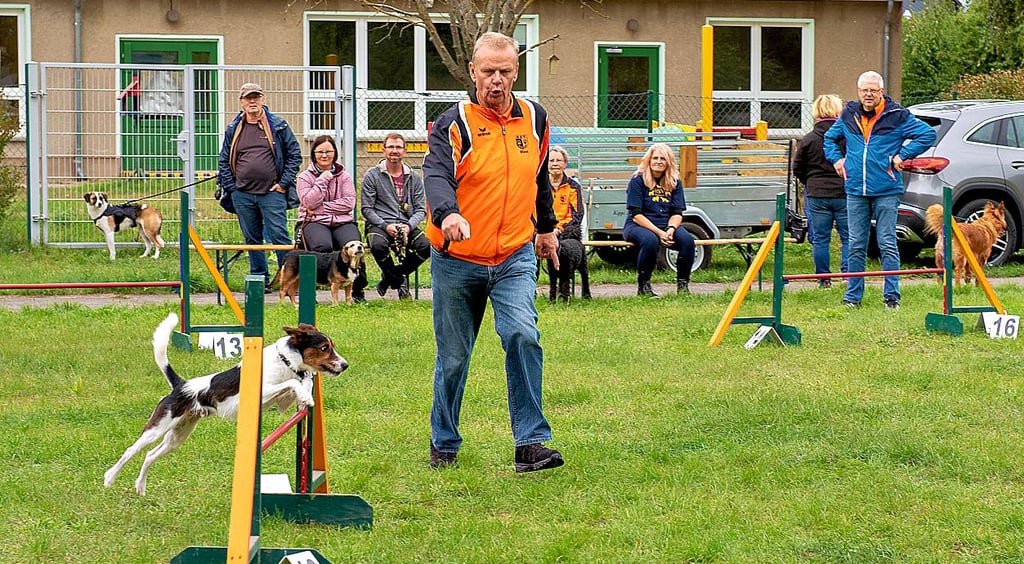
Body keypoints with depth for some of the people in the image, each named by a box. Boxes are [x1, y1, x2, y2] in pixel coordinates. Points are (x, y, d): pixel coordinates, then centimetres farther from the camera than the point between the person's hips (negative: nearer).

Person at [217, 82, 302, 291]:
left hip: (272, 193, -3)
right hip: (243, 195, 3)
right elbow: (223, 160, 15)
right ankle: (259, 278, 17)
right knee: (252, 239, 9)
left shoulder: (278, 126, 3)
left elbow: (295, 154, 4)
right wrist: (230, 187, 4)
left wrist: (284, 183, -3)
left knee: (279, 235, -9)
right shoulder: (233, 130, 10)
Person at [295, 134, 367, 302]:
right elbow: (310, 202, -6)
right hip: (314, 222, -2)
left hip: (342, 221, 2)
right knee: (323, 247, -37)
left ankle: (358, 290, -15)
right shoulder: (305, 177, 10)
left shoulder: (344, 176, 14)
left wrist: (321, 207, -6)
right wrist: (323, 180, -5)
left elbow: (349, 203, 0)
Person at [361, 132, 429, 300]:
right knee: (378, 245, -37)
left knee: (426, 246, -27)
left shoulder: (414, 178, 14)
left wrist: (409, 226, -12)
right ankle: (400, 279, -5)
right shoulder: (372, 176, 5)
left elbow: (421, 209, 9)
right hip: (379, 224, -3)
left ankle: (391, 276, 0)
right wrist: (385, 226, -15)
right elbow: (367, 209, 1)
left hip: (407, 225, 3)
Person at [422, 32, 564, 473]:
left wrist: (547, 229, 30)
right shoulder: (454, 124, -10)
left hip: (515, 258, 2)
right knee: (453, 357, 8)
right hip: (457, 260, -2)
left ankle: (531, 444, -17)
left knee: (523, 336, -20)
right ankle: (444, 444, 28)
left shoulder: (534, 118, 5)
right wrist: (448, 214, -47)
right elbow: (437, 175, -27)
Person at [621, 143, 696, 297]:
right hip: (637, 226, -4)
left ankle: (683, 285, -11)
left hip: (666, 226, 4)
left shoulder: (674, 182, 8)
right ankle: (643, 286, -23)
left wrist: (670, 229, -18)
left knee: (687, 240, -25)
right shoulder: (638, 180, -6)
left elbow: (677, 213, 5)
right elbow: (636, 214, -11)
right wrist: (659, 232, -21)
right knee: (650, 240, -38)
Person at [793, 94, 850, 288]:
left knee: (820, 238, 8)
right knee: (847, 236, 7)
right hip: (844, 194, -1)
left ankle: (823, 278, 10)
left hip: (817, 195, 1)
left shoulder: (807, 140, -2)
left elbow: (797, 169, 5)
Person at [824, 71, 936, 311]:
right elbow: (830, 137, 28)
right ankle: (852, 297, 12)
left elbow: (927, 134, -2)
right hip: (856, 191, 3)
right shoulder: (848, 116, 8)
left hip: (886, 192, -3)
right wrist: (836, 158, 12)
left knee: (888, 245, -2)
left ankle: (892, 297, 4)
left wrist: (903, 155, -6)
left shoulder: (897, 116, -4)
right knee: (856, 247, 7)